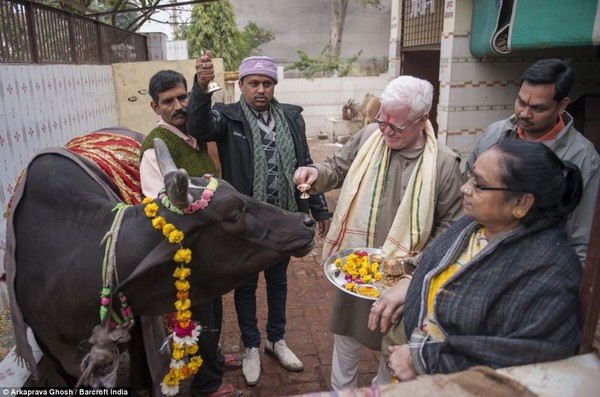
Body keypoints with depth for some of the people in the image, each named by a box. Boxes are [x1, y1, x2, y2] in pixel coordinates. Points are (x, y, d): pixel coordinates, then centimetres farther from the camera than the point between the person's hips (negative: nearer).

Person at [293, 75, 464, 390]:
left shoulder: (444, 163, -13)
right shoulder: (368, 136, -5)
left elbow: (450, 223, -7)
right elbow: (338, 169, 8)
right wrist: (316, 174, -13)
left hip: (400, 274, -3)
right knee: (346, 333, 22)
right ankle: (340, 389, 47)